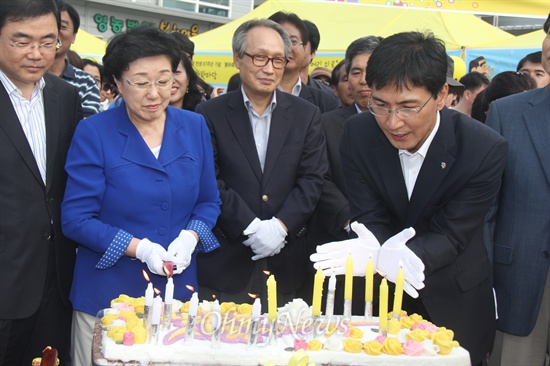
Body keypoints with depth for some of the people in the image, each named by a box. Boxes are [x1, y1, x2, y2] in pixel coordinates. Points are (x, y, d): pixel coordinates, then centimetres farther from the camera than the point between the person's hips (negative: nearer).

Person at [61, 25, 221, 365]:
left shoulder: (194, 126, 1)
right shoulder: (93, 132, -9)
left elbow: (209, 201, 8)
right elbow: (76, 219, -10)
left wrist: (190, 238, -12)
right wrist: (139, 247, -20)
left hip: (178, 288, 3)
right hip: (108, 293, -3)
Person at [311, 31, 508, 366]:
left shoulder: (486, 149, -24)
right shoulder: (358, 134, -16)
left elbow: (450, 236, -24)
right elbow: (369, 219, -15)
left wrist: (376, 256, -42)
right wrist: (381, 255, -40)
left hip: (453, 304, -1)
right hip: (381, 296, 2)